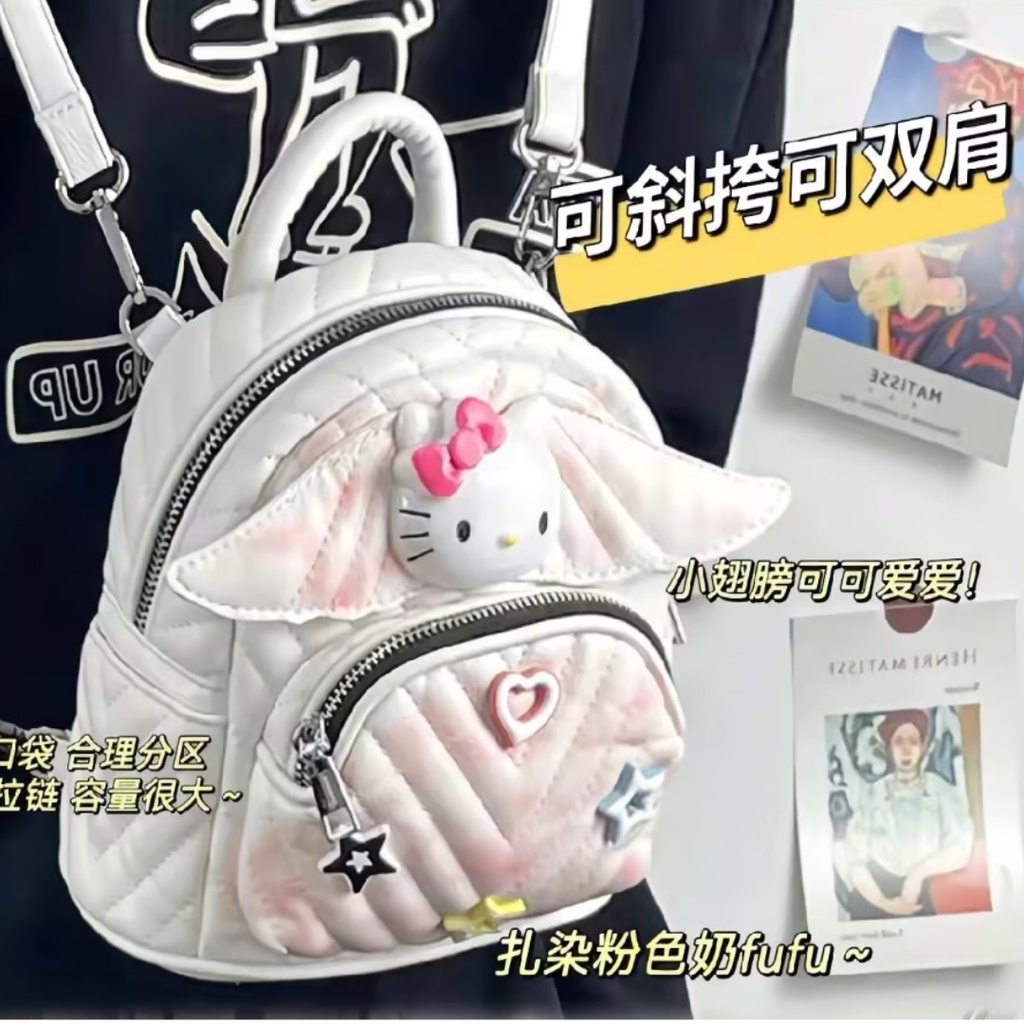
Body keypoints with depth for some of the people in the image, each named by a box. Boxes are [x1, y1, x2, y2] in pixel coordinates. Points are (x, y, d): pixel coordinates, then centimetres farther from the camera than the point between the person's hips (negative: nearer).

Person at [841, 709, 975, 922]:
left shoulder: (945, 792, 7)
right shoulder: (871, 796, 6)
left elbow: (961, 849, 1)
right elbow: (855, 861, 1)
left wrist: (920, 872, -12)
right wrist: (884, 903, -11)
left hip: (925, 901, 0)